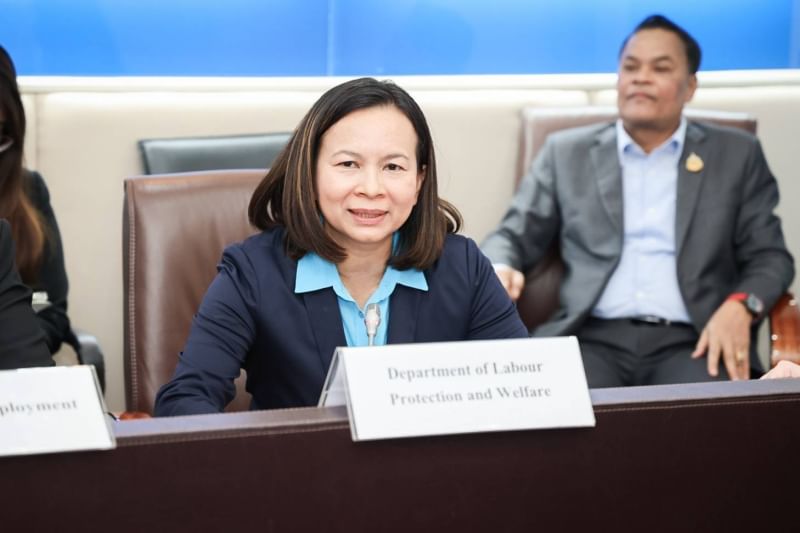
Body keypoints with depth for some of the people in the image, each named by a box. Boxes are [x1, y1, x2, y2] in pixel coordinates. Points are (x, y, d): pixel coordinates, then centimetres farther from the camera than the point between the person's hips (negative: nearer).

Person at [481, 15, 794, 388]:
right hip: (592, 338, 0)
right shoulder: (567, 153, 17)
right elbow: (514, 236, 16)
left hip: (693, 342, 0)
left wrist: (740, 307, -11)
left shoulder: (736, 155, 15)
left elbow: (770, 256, 12)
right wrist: (498, 270, -9)